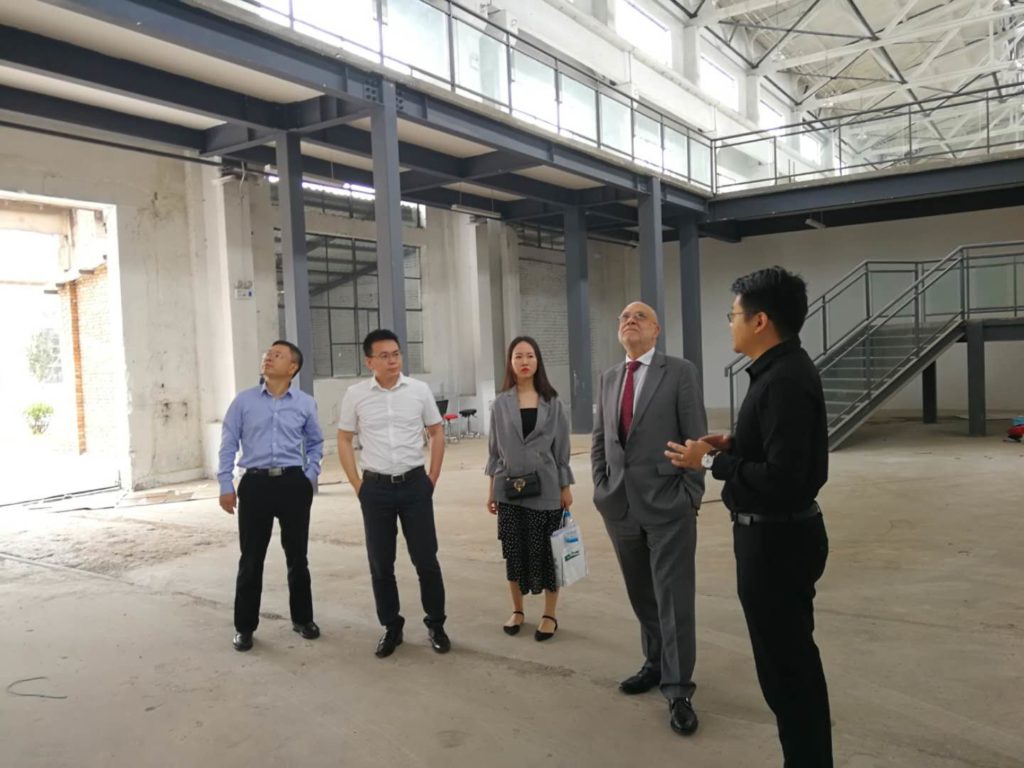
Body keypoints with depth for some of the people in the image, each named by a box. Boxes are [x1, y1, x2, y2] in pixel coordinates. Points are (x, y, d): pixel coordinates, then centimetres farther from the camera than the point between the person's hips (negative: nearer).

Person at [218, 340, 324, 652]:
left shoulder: (305, 403, 4)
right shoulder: (243, 401, 2)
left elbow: (315, 443, 16)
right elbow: (228, 444, 4)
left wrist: (310, 476, 6)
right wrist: (226, 485, -1)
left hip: (293, 485, 1)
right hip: (255, 484, 0)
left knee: (297, 556, 10)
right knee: (251, 558, 5)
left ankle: (302, 618, 28)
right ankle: (244, 626, 20)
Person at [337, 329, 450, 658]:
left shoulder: (419, 390, -2)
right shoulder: (355, 395, -2)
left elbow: (437, 433, 7)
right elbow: (344, 440, 6)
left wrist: (432, 479, 3)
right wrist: (357, 485, 1)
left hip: (415, 484, 0)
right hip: (376, 488, 1)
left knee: (426, 559, 4)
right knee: (380, 563, 8)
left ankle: (436, 625, 20)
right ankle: (391, 628, 24)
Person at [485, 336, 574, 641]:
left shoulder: (552, 402, 0)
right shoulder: (501, 403, 2)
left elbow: (561, 448, 3)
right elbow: (494, 449, 6)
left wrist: (565, 487, 1)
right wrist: (491, 490, 5)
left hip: (545, 488, -1)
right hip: (510, 488, 1)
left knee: (546, 551, 4)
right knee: (514, 551, 9)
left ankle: (549, 615, 19)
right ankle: (517, 610, 27)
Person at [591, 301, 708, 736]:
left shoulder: (679, 372, -3)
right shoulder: (609, 378, 12)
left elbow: (696, 439, -6)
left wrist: (690, 497, -9)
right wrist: (602, 489, 6)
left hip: (667, 504, -5)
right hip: (621, 506, 5)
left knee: (673, 598, -1)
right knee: (642, 596, 16)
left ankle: (678, 691, 10)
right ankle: (656, 664, 33)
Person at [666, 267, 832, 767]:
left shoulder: (785, 381, -24)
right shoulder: (782, 369, 9)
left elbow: (782, 479, -29)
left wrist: (710, 462, -20)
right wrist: (733, 444, 6)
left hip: (776, 539, -11)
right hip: (779, 532, 11)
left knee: (785, 667, 4)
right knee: (793, 657, 22)